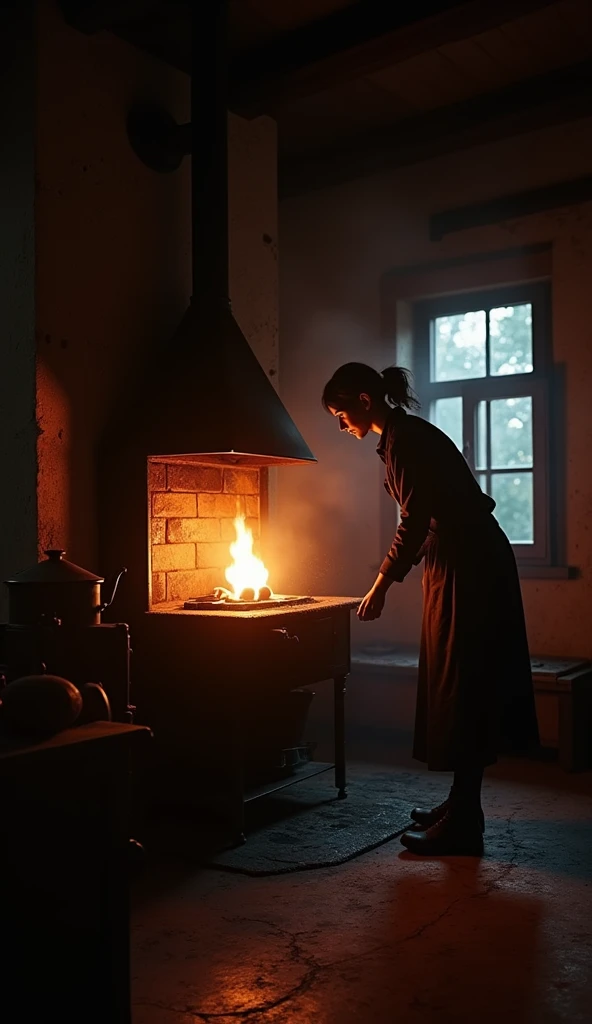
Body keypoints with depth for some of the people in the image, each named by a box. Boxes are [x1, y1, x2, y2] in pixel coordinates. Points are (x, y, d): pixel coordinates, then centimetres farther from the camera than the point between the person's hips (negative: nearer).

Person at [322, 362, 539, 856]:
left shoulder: (405, 439, -15)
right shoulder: (405, 436, 15)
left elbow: (415, 521, -19)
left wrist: (381, 586, -13)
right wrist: (392, 577, 22)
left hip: (469, 567, -10)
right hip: (465, 564, 10)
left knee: (461, 686, -7)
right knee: (457, 685, 14)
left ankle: (462, 825, 1)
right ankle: (461, 805, 24)